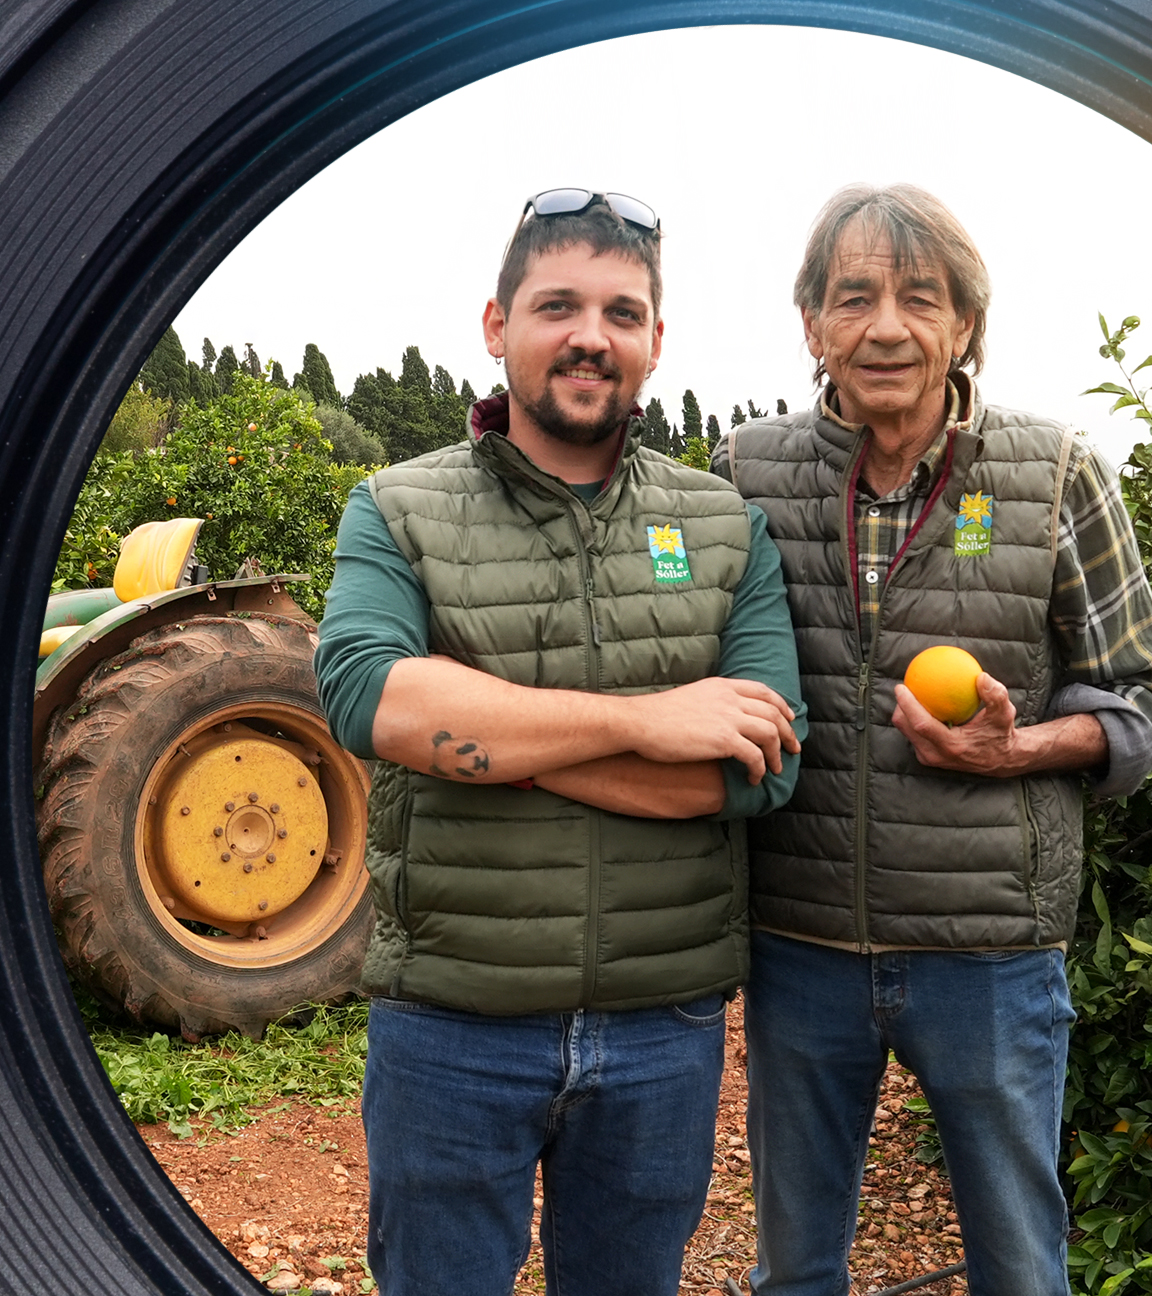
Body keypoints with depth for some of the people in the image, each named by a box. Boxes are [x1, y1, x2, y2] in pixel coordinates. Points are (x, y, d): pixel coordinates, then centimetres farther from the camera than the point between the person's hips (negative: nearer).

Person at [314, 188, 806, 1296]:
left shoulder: (727, 530, 2)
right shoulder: (398, 512, -2)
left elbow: (761, 765, -12)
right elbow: (362, 691, -22)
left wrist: (473, 728, -17)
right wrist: (640, 718, -22)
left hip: (665, 1029, 2)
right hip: (449, 1026, -1)